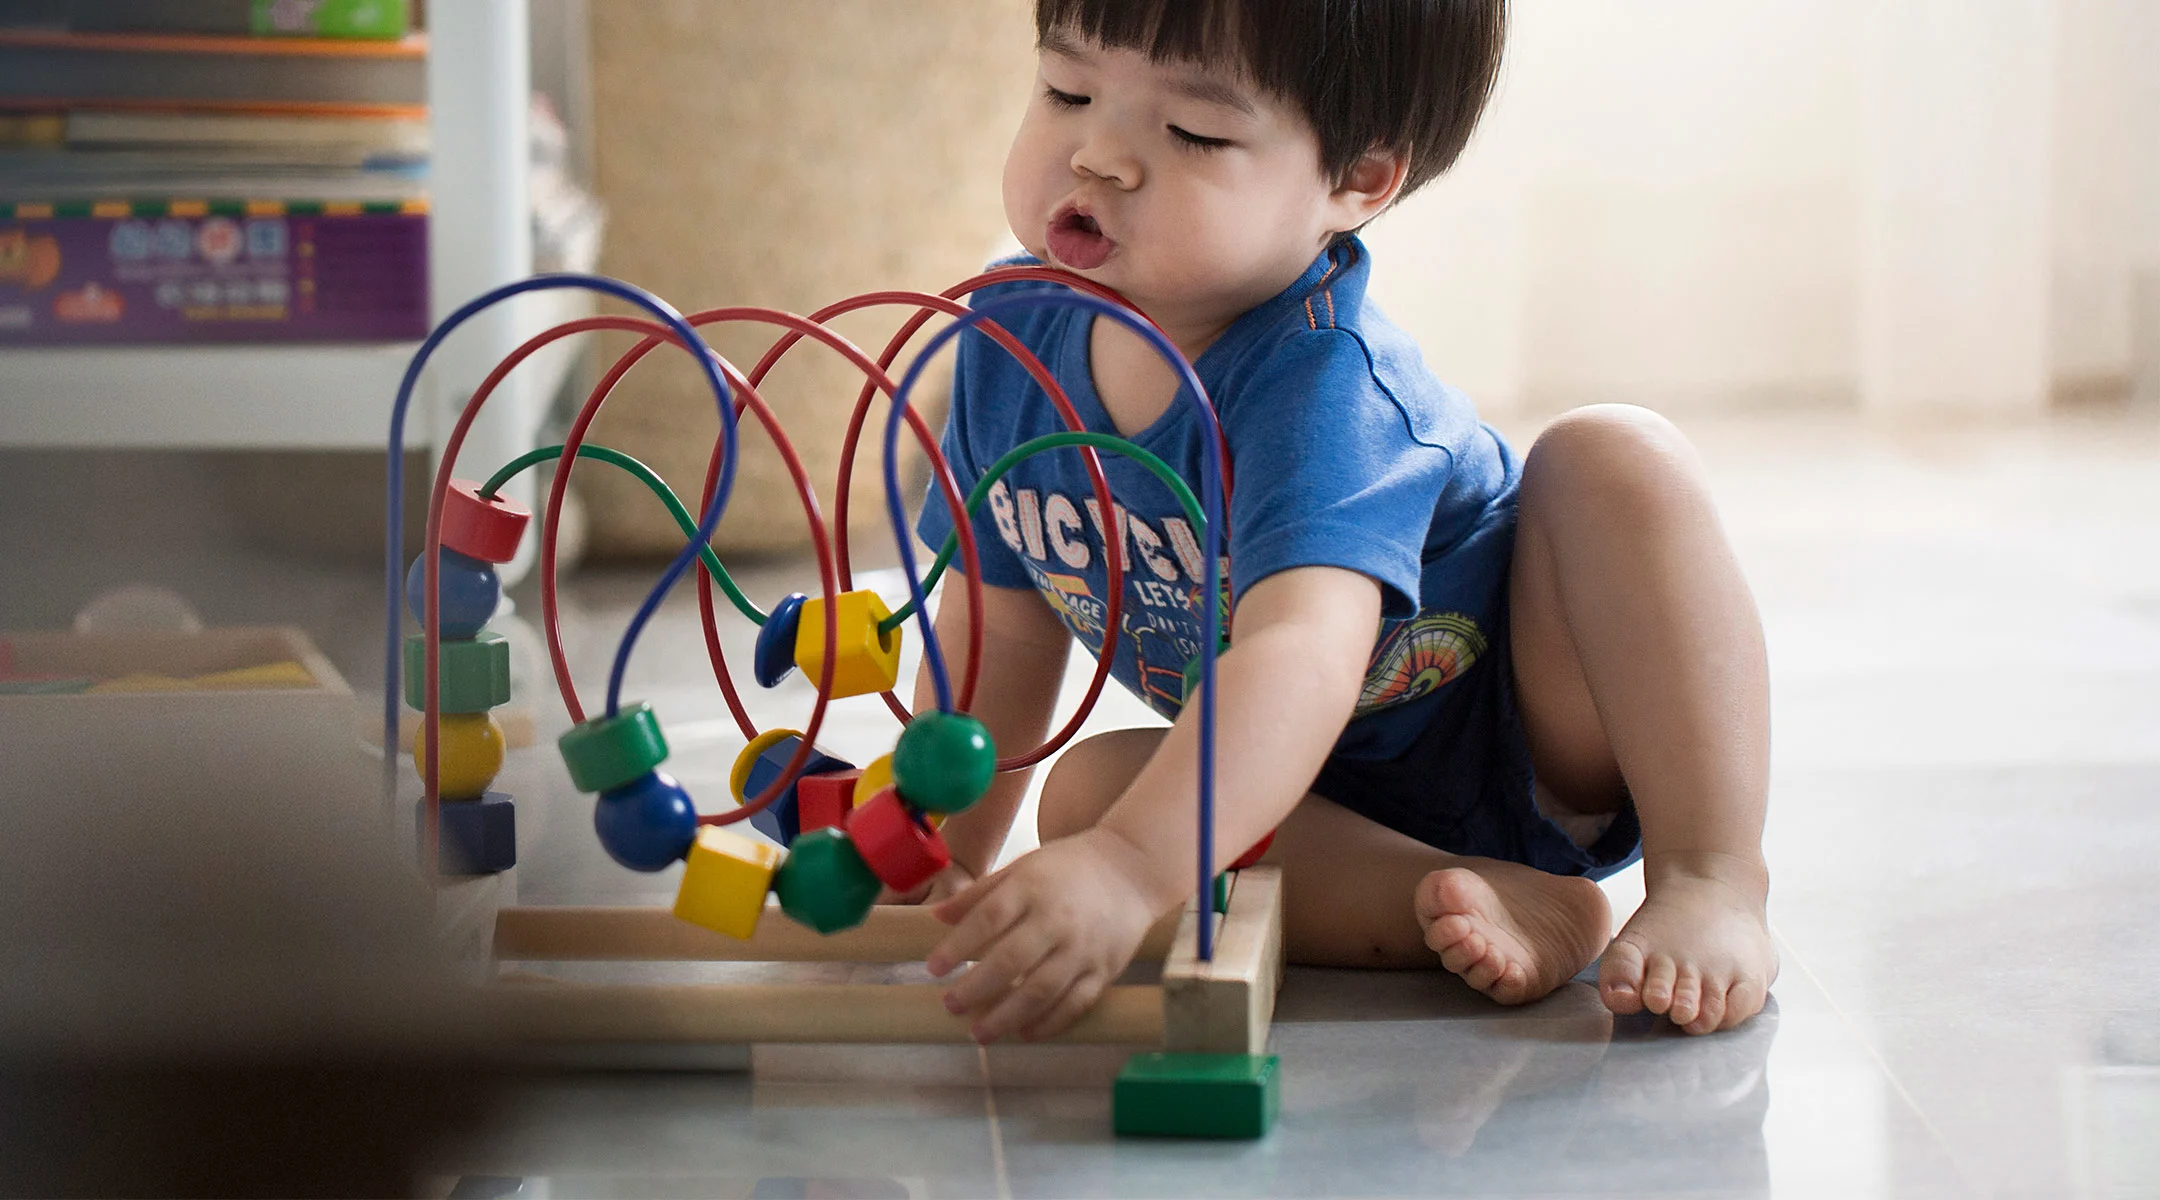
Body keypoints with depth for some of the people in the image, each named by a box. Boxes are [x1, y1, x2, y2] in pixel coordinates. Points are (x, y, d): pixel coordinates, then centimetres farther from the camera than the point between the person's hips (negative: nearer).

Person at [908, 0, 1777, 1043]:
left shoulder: (1322, 389, -32)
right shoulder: (1014, 336, -10)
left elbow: (1304, 654, -50)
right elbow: (1003, 615, 5)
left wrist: (1127, 866, -63)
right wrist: (947, 862, 3)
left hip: (1544, 748, -6)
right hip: (1337, 802, 6)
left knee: (1611, 458, -29)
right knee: (1087, 787, -22)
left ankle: (1713, 881, -28)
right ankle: (1508, 905, -27)